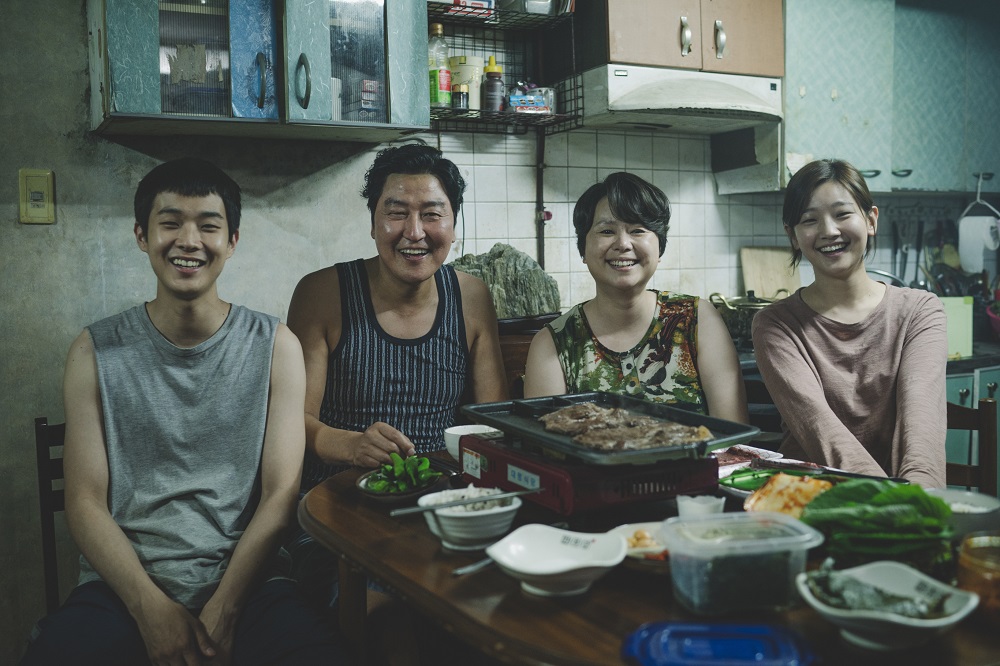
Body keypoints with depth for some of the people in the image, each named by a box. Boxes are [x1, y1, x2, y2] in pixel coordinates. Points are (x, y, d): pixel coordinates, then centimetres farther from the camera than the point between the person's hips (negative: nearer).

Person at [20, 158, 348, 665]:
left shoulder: (276, 348, 4)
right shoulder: (96, 352, 6)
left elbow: (281, 494, -1)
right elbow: (85, 502, 2)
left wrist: (222, 611, -13)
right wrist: (150, 607, -13)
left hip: (246, 583, 0)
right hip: (124, 586, 1)